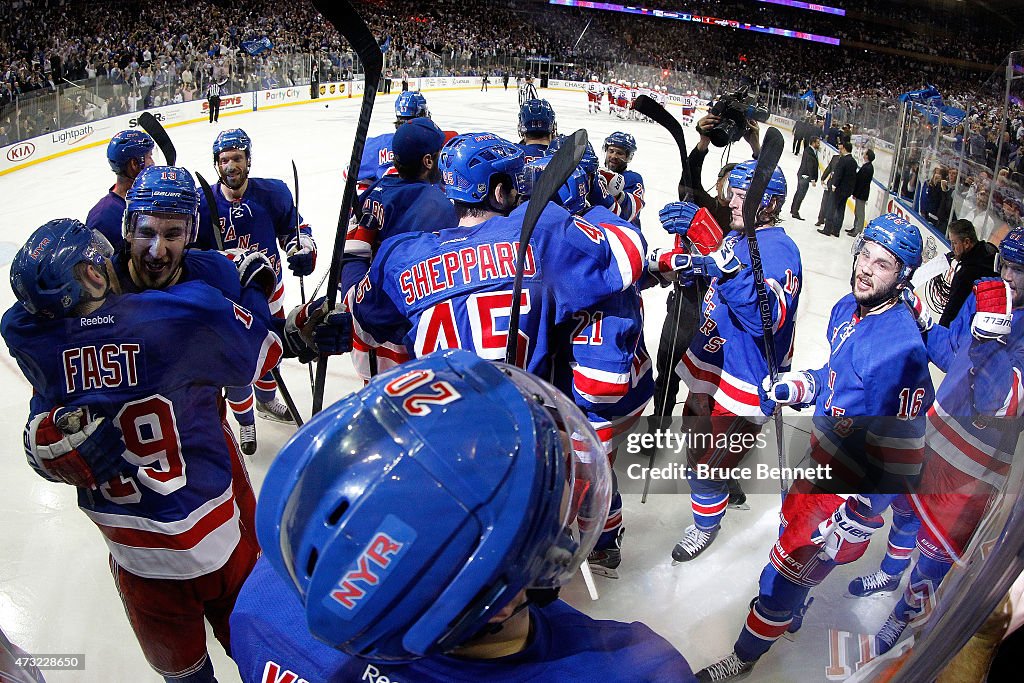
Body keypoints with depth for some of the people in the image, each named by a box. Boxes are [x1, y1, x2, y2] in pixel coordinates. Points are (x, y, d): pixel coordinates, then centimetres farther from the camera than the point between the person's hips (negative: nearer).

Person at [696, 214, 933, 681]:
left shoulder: (902, 350, -29)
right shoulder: (848, 309, -3)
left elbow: (900, 457, -26)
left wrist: (853, 524, -22)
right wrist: (794, 387, -1)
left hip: (849, 489, -8)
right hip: (819, 458, 8)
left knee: (785, 572, 5)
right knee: (793, 532, 29)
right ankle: (792, 615, 59)